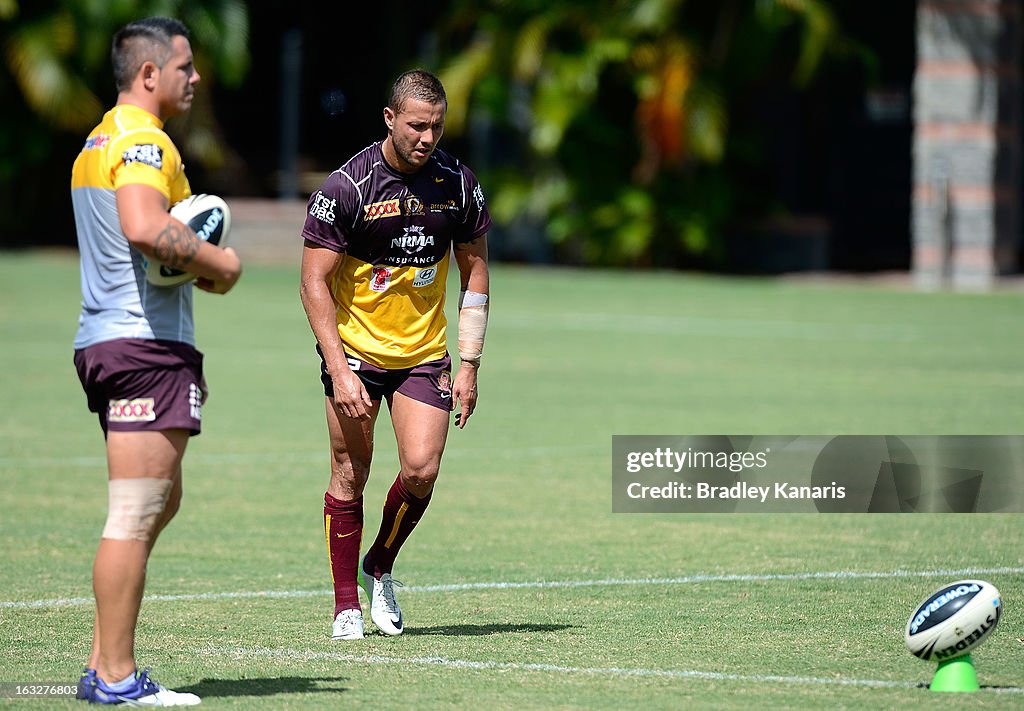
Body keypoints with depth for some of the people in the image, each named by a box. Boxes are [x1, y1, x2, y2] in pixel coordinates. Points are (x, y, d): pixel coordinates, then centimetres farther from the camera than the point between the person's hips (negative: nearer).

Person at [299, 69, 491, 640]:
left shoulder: (459, 184, -4)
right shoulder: (347, 186, -14)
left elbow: (475, 272, 6)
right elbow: (315, 282, -12)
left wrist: (469, 365, 0)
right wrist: (339, 371, -18)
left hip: (425, 351, 3)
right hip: (356, 348, -2)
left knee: (421, 469, -10)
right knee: (350, 475, -3)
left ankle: (380, 567, 16)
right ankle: (347, 607, 8)